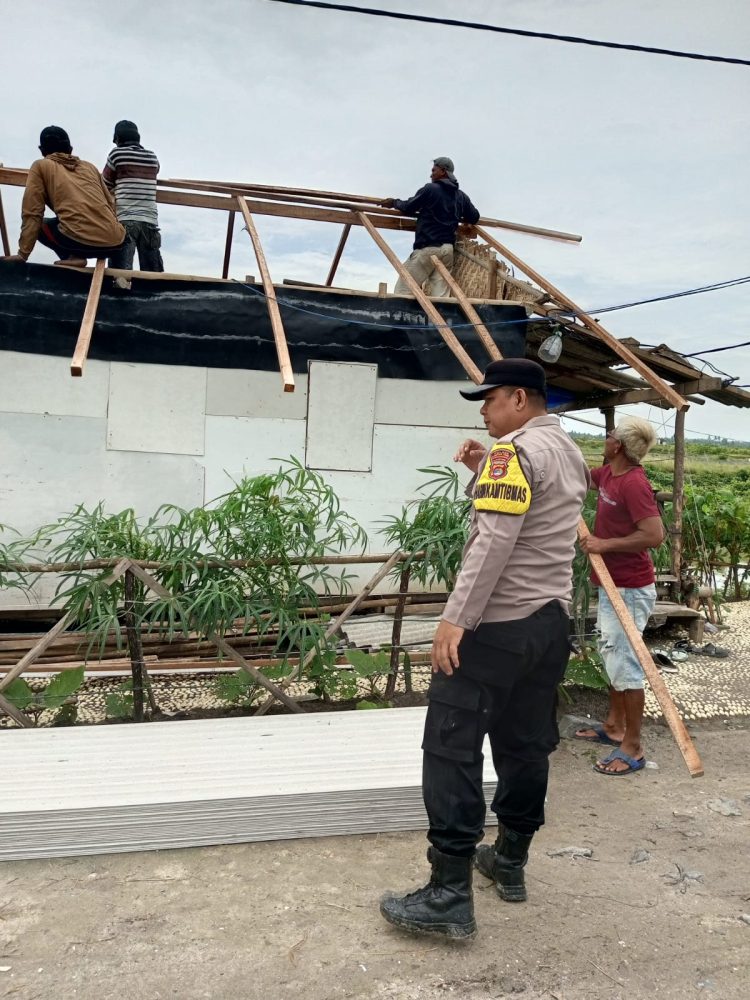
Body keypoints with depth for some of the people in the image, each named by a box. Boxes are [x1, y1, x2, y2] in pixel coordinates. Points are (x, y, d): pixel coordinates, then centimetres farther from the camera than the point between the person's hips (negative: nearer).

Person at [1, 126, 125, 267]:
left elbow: (32, 213, 7)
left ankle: (73, 257, 1)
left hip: (82, 239, -6)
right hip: (114, 241, 6)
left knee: (39, 226, 24)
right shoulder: (90, 166, 26)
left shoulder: (40, 166, 14)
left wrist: (23, 254, 8)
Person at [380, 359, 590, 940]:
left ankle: (450, 896, -3)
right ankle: (511, 862, 29)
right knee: (527, 746, 16)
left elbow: (493, 541, -23)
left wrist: (456, 618, -24)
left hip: (495, 625, -10)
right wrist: (483, 474, 12)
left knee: (452, 750, -6)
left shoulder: (515, 450, -13)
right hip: (552, 621, 10)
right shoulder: (570, 453, 16)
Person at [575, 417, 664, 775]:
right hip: (611, 584, 10)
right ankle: (614, 726, 32)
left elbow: (655, 535, -28)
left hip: (628, 589, -10)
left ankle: (633, 747, 5)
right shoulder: (608, 473, 4)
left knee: (626, 665, -4)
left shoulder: (634, 483, -23)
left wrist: (604, 544, -22)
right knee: (613, 659, 19)